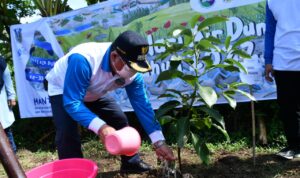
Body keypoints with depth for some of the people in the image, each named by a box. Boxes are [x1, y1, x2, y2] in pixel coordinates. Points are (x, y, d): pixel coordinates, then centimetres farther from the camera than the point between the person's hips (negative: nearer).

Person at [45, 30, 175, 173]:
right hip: (62, 90, -5)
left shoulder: (132, 72, -25)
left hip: (94, 92, 5)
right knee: (67, 134, -24)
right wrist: (100, 126, -55)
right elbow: (72, 103, -42)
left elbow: (142, 105, -19)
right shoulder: (82, 60, -45)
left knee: (120, 121, 3)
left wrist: (159, 141, -20)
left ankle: (131, 162, 23)